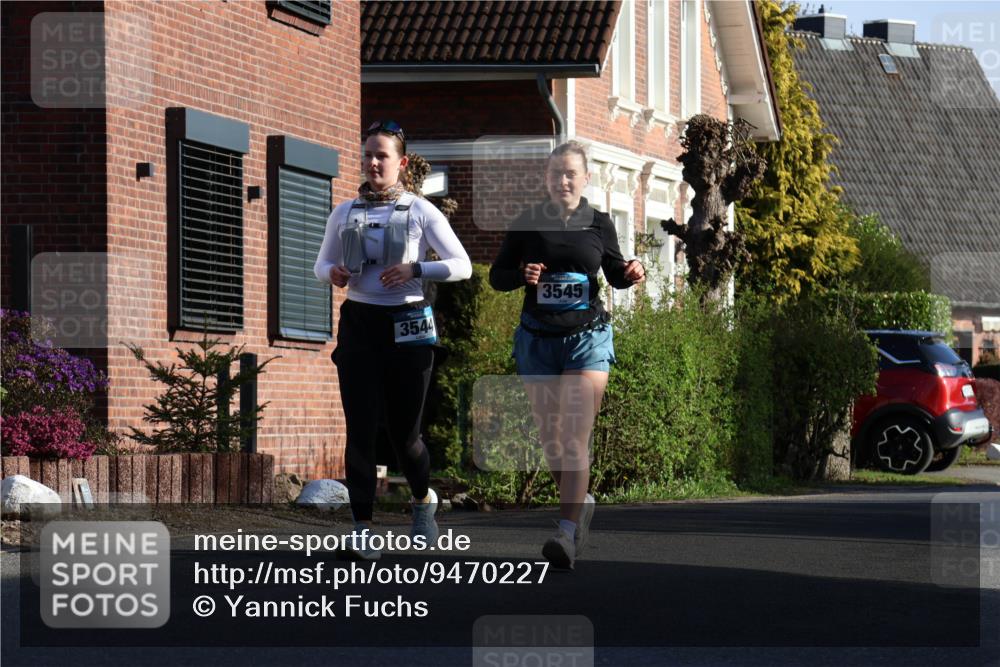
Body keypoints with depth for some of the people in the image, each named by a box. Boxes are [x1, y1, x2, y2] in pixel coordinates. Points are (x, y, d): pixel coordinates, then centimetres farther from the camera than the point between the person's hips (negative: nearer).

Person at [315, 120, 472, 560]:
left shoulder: (421, 212, 0)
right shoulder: (345, 213, 9)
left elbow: (462, 266, -4)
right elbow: (321, 264, 17)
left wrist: (415, 269, -20)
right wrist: (333, 272, -7)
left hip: (407, 325, -2)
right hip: (358, 322, 2)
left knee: (403, 430, 4)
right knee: (360, 428, -8)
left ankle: (424, 500, 35)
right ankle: (362, 530, -11)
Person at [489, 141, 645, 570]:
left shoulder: (599, 224, 3)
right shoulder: (528, 223, 2)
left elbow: (614, 274, 17)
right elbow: (496, 276, 6)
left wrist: (632, 274, -6)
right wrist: (522, 275, -15)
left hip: (587, 337, -2)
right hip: (538, 338, 2)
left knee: (575, 438, -13)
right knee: (550, 437, 9)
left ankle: (568, 533, -18)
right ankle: (580, 502, 35)